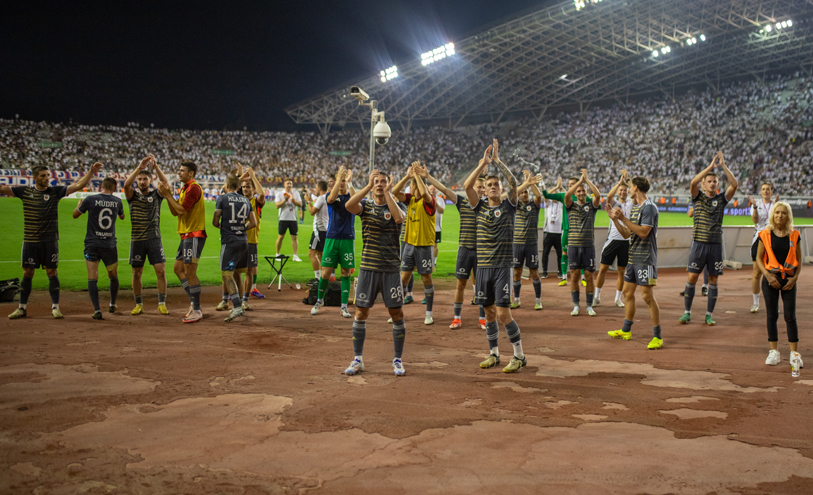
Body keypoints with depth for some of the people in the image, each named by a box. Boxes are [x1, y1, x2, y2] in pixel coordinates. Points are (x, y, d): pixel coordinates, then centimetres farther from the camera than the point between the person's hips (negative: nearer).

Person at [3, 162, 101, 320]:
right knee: (27, 273, 7)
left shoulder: (55, 191, 1)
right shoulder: (25, 191, 3)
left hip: (50, 241, -1)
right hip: (30, 241, 1)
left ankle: (55, 307, 9)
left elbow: (78, 186, -7)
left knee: (52, 273, 1)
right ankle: (22, 308, 16)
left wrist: (90, 172, -18)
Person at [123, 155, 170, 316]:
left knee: (161, 271, -7)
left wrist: (155, 166, -24)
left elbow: (165, 183, -14)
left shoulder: (156, 195, 5)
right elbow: (126, 184, -17)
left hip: (154, 238, 0)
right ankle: (139, 304, 18)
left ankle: (162, 304, 2)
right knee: (136, 273, 6)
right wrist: (140, 167, -26)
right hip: (137, 240, 1)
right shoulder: (133, 195, 5)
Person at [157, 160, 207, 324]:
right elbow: (175, 212, 17)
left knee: (190, 272, -9)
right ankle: (193, 302, 20)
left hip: (194, 235, -10)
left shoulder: (194, 188, -14)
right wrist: (168, 196, 4)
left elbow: (181, 210, -19)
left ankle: (197, 310, -3)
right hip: (186, 235, 10)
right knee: (178, 269, 14)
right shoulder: (184, 189, 18)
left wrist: (168, 195, -11)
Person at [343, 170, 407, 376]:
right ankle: (357, 359, 15)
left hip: (391, 269, -1)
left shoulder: (395, 205, 4)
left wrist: (387, 192, -16)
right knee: (360, 313, 3)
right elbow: (349, 205, -17)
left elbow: (399, 217, -20)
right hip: (368, 268, 1)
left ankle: (397, 360, 15)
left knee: (397, 314, 2)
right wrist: (369, 186, -18)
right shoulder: (366, 206, 6)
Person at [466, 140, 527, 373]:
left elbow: (513, 182, -15)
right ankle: (494, 354, 22)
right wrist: (483, 163, -11)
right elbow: (467, 186, -7)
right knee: (489, 313, 10)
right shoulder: (480, 206, 7)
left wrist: (497, 161, -14)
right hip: (483, 266, 4)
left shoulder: (508, 206, 1)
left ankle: (519, 356, 3)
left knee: (503, 314, -9)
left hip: (502, 266, -4)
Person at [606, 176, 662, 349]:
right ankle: (626, 331, 26)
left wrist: (623, 218, -21)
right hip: (633, 257, 9)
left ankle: (657, 337, -5)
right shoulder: (634, 208, 15)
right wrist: (614, 218, 9)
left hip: (645, 259, -9)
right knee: (627, 292, 14)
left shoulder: (649, 207, -12)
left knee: (647, 295, -10)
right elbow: (626, 234, 16)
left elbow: (643, 232, -23)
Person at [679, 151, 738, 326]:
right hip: (699, 243, -2)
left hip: (716, 244, 2)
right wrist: (710, 166, -20)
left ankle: (709, 314, 11)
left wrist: (723, 166, -14)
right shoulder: (698, 196, 4)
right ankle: (687, 312, 6)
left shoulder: (721, 198, 8)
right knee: (692, 278, -3)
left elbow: (734, 184, -7)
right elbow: (693, 182, -16)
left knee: (713, 279, 3)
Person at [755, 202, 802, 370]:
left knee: (790, 316, -2)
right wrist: (768, 276, -11)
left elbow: (799, 260, 7)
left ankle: (794, 353, 5)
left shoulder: (794, 236, 2)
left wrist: (795, 278, -6)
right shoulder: (765, 234, -1)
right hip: (770, 278, 0)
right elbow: (759, 258, 1)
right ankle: (774, 352, 13)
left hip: (788, 279, 0)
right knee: (772, 316, 4)